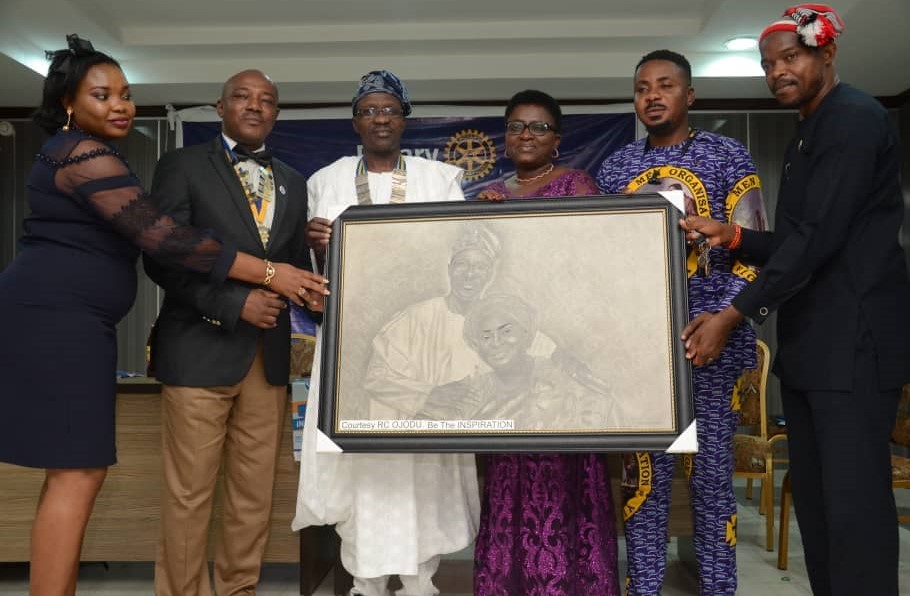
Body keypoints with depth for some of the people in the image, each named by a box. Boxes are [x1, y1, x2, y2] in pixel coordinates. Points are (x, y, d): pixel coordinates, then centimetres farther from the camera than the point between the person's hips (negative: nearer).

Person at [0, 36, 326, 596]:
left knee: (74, 471, 11)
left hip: (66, 320, 10)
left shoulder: (81, 152, 20)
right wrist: (269, 273, -23)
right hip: (57, 320, -10)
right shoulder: (87, 155, -14)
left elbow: (138, 235, 25)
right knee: (78, 473, -9)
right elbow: (162, 236, -23)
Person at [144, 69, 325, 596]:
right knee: (190, 494, 1)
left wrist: (310, 291, -3)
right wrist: (234, 303, -16)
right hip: (201, 350, -4)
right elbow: (162, 257, -7)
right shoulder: (183, 166, 1)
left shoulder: (293, 182, 16)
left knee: (255, 496, 10)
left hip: (269, 355, 5)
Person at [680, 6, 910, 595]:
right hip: (808, 345, 10)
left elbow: (817, 238, -19)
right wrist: (731, 235, 1)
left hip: (853, 344, -9)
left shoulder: (856, 119, -11)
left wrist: (731, 318, -18)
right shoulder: (807, 136, 19)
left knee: (854, 505, -6)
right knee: (813, 498, 12)